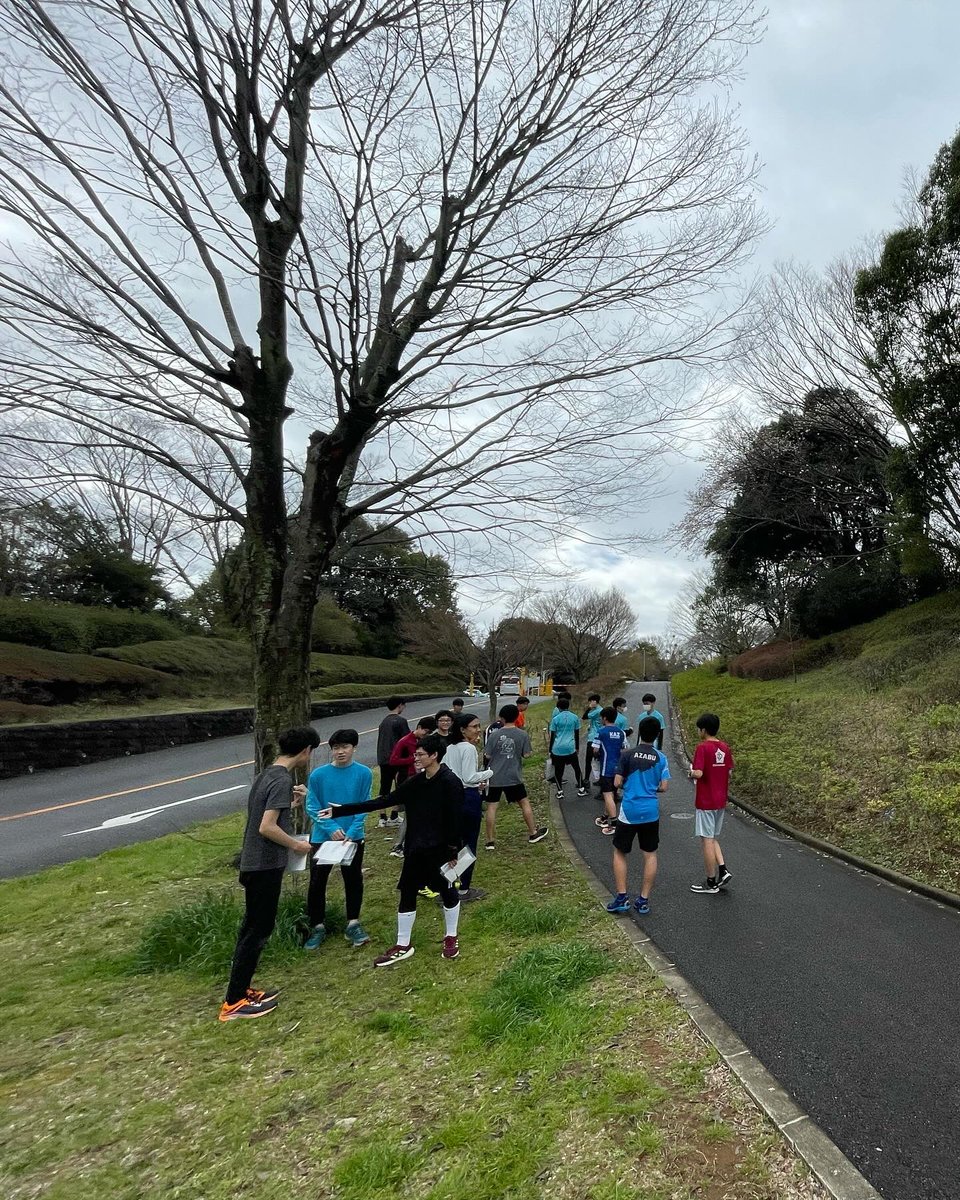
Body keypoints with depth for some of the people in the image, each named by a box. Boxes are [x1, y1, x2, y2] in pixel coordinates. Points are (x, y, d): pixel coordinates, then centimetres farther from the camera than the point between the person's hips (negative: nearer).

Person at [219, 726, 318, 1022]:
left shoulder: (267, 774, 9)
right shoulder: (282, 780, -21)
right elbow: (267, 827, -25)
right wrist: (295, 845, -13)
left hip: (254, 862, 10)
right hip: (266, 865, -10)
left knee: (252, 927, 18)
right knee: (259, 930, 1)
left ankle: (241, 990, 29)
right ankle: (233, 1003, 10)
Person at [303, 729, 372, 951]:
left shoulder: (364, 773, -10)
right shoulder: (318, 775, -12)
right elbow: (312, 807, -7)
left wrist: (352, 831, -17)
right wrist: (331, 828, -18)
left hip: (353, 837, 1)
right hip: (322, 837, 0)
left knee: (354, 881, 11)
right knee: (317, 883, 5)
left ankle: (353, 925, 27)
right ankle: (317, 928, 23)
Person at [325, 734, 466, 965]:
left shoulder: (450, 782, -18)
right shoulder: (415, 782, 1)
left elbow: (455, 819, -17)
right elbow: (383, 801, 2)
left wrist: (453, 850, -16)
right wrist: (340, 811, 0)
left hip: (440, 850, -6)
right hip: (416, 849, 6)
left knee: (448, 892, 13)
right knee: (407, 895, 11)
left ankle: (451, 938, 35)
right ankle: (403, 946, 26)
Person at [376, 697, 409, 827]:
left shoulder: (383, 722, 14)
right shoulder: (400, 721, -9)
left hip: (383, 760, 7)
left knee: (384, 788, 9)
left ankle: (382, 818, 9)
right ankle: (394, 817, 5)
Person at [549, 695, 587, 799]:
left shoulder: (555, 719, -3)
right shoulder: (575, 717, 3)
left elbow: (552, 736, 0)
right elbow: (577, 734, 10)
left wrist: (550, 750, 9)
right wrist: (577, 748, 21)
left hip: (557, 749, -1)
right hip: (570, 748, 1)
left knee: (558, 770, 10)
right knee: (577, 768, 17)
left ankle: (560, 791, 8)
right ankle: (581, 789, 20)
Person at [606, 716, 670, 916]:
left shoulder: (628, 755, -9)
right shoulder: (661, 758, -3)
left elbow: (617, 783, -9)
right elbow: (664, 787, -4)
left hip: (629, 812, -2)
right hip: (651, 812, 2)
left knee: (619, 852, 12)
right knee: (650, 855, 14)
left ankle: (622, 898, 10)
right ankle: (644, 900, 15)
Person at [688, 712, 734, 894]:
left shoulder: (702, 747, -17)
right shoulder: (725, 747, 4)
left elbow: (698, 773, -24)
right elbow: (729, 772, 9)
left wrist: (691, 773, -4)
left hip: (706, 802, -7)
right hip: (721, 801, 7)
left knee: (707, 840, 2)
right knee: (713, 838, 21)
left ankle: (711, 882, 10)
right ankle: (723, 870, 9)